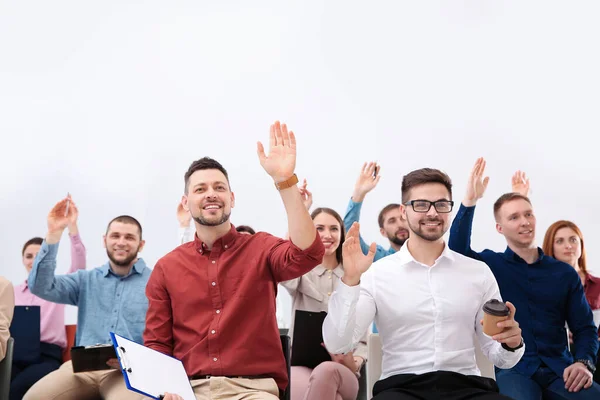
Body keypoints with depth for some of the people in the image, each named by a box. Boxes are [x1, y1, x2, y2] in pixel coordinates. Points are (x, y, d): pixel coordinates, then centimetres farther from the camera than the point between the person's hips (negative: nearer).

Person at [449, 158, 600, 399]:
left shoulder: (565, 273, 12)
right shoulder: (490, 265, 6)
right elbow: (457, 251, -14)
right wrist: (469, 201, -20)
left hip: (559, 369, 3)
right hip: (513, 369, -2)